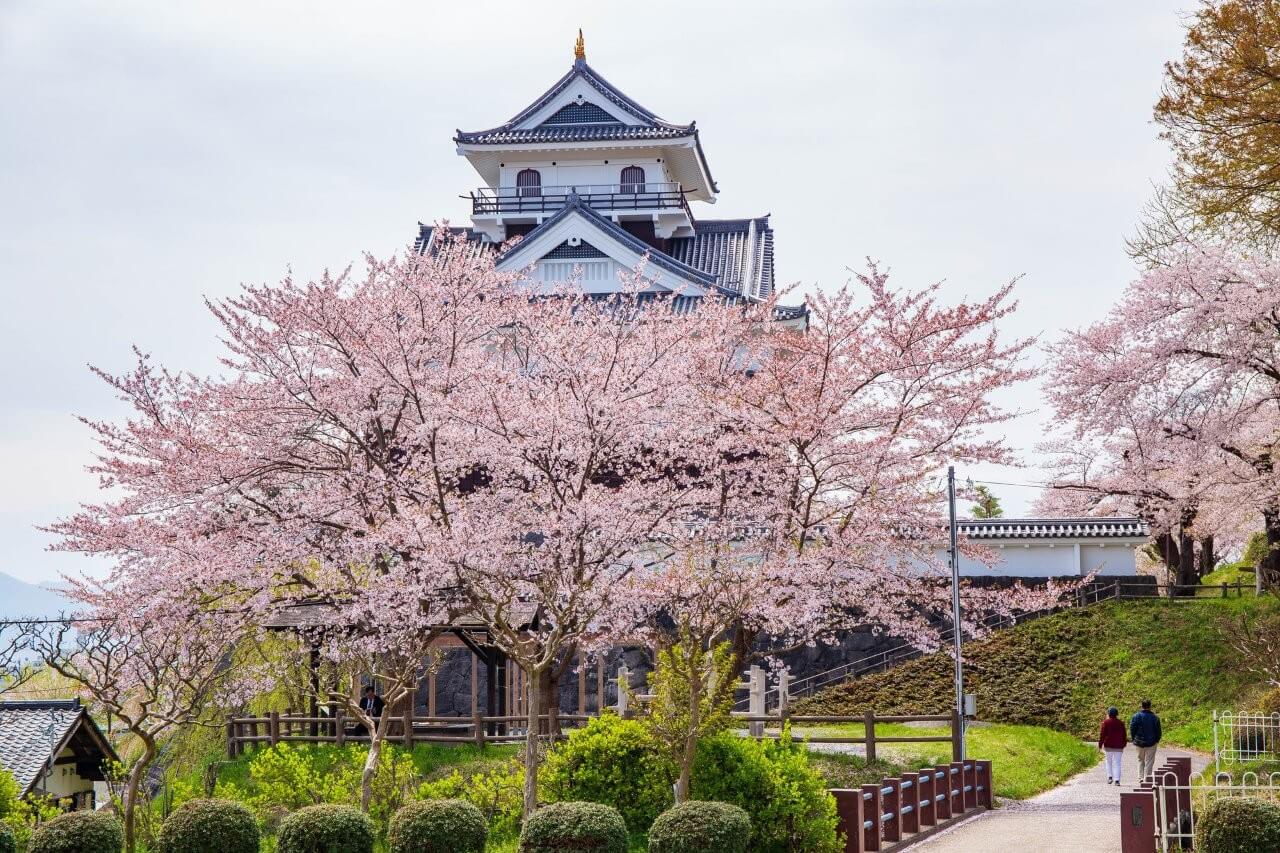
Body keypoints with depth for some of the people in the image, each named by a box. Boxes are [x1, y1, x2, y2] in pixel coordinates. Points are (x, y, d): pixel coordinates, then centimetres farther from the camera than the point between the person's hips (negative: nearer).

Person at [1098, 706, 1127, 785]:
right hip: (1118, 746, 2)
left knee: (1108, 761, 14)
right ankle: (1117, 780, -5)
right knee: (1117, 763, 3)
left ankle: (1110, 776, 1)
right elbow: (1124, 735, 13)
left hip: (1108, 745, -2)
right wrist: (1123, 745, 22)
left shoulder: (1106, 722, -4)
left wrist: (1100, 745, 0)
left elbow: (1102, 734, -6)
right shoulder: (1121, 723, 7)